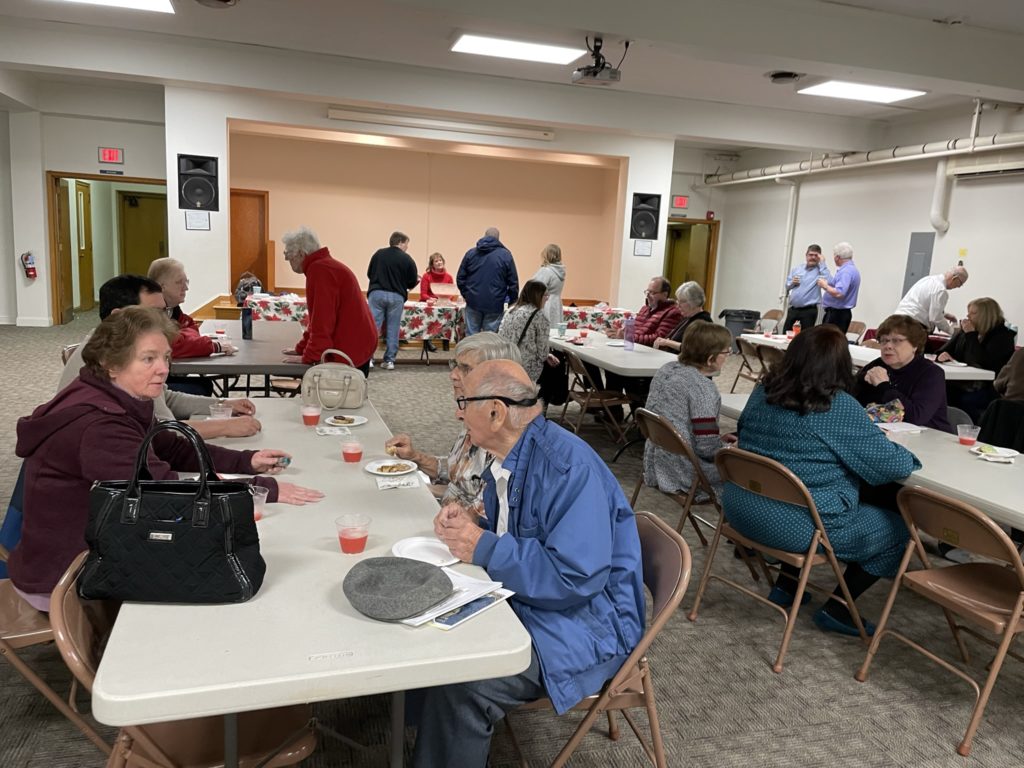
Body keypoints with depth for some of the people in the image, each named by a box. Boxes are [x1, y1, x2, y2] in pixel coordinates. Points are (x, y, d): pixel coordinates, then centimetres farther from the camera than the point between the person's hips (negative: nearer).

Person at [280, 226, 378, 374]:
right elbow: (318, 318, 20)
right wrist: (301, 349, 18)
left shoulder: (319, 270, -17)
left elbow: (322, 321, -22)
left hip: (350, 350, -10)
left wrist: (309, 357, -15)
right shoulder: (324, 265, 16)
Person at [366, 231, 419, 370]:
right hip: (396, 296, -1)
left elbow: (369, 274, 12)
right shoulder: (407, 259, -2)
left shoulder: (378, 254, 6)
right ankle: (389, 360, 8)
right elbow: (412, 283, 2)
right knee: (393, 329, 6)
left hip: (376, 293, 2)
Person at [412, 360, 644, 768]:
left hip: (582, 622, -9)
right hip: (522, 599, 9)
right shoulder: (509, 457, 3)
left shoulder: (569, 467, -26)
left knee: (458, 685, -24)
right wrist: (470, 523, -5)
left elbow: (577, 578, -30)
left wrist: (483, 548, -23)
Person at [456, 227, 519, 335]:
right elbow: (513, 283, -2)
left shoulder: (471, 253, 7)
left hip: (473, 303, 2)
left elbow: (460, 278, 5)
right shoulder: (505, 255, 0)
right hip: (495, 305, -2)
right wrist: (512, 303, 7)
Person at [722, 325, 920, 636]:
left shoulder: (763, 391, 2)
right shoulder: (840, 406, -16)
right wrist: (908, 457, 12)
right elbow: (891, 466, -13)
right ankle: (836, 610, 15)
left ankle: (786, 583, 29)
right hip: (797, 525, -7)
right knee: (898, 528, 13)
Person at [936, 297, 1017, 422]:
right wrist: (942, 355, -11)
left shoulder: (1003, 336, -4)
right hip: (959, 385, 5)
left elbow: (983, 363, -18)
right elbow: (944, 350, 15)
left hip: (987, 391, -5)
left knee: (966, 401, -34)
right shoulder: (964, 331, 15)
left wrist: (971, 335, -16)